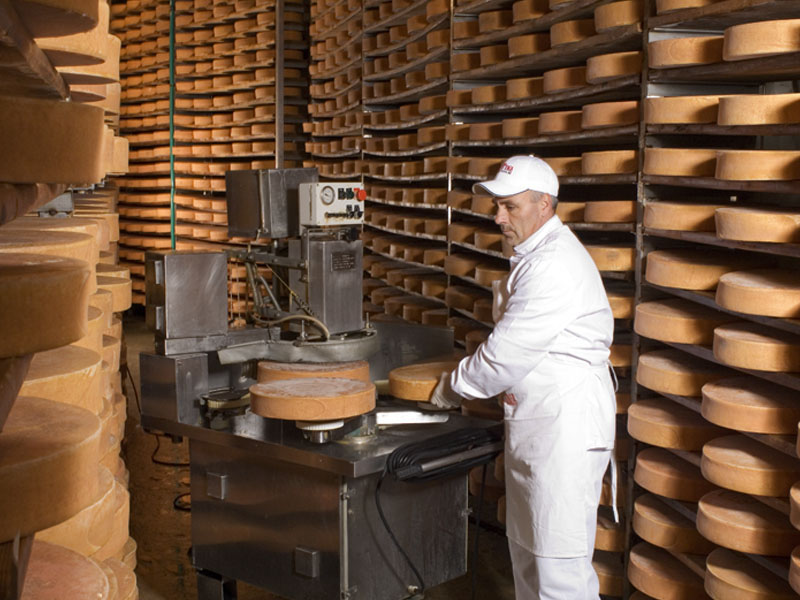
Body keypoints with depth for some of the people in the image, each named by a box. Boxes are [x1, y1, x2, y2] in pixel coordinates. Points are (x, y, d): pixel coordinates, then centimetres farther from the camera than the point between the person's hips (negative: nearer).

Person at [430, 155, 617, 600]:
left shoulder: (556, 264, -20)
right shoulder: (535, 254, 14)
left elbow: (508, 351, -19)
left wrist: (453, 388, -6)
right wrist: (506, 383, 9)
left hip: (566, 426, -11)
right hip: (534, 423, 11)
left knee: (560, 562, -6)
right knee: (527, 547, 20)